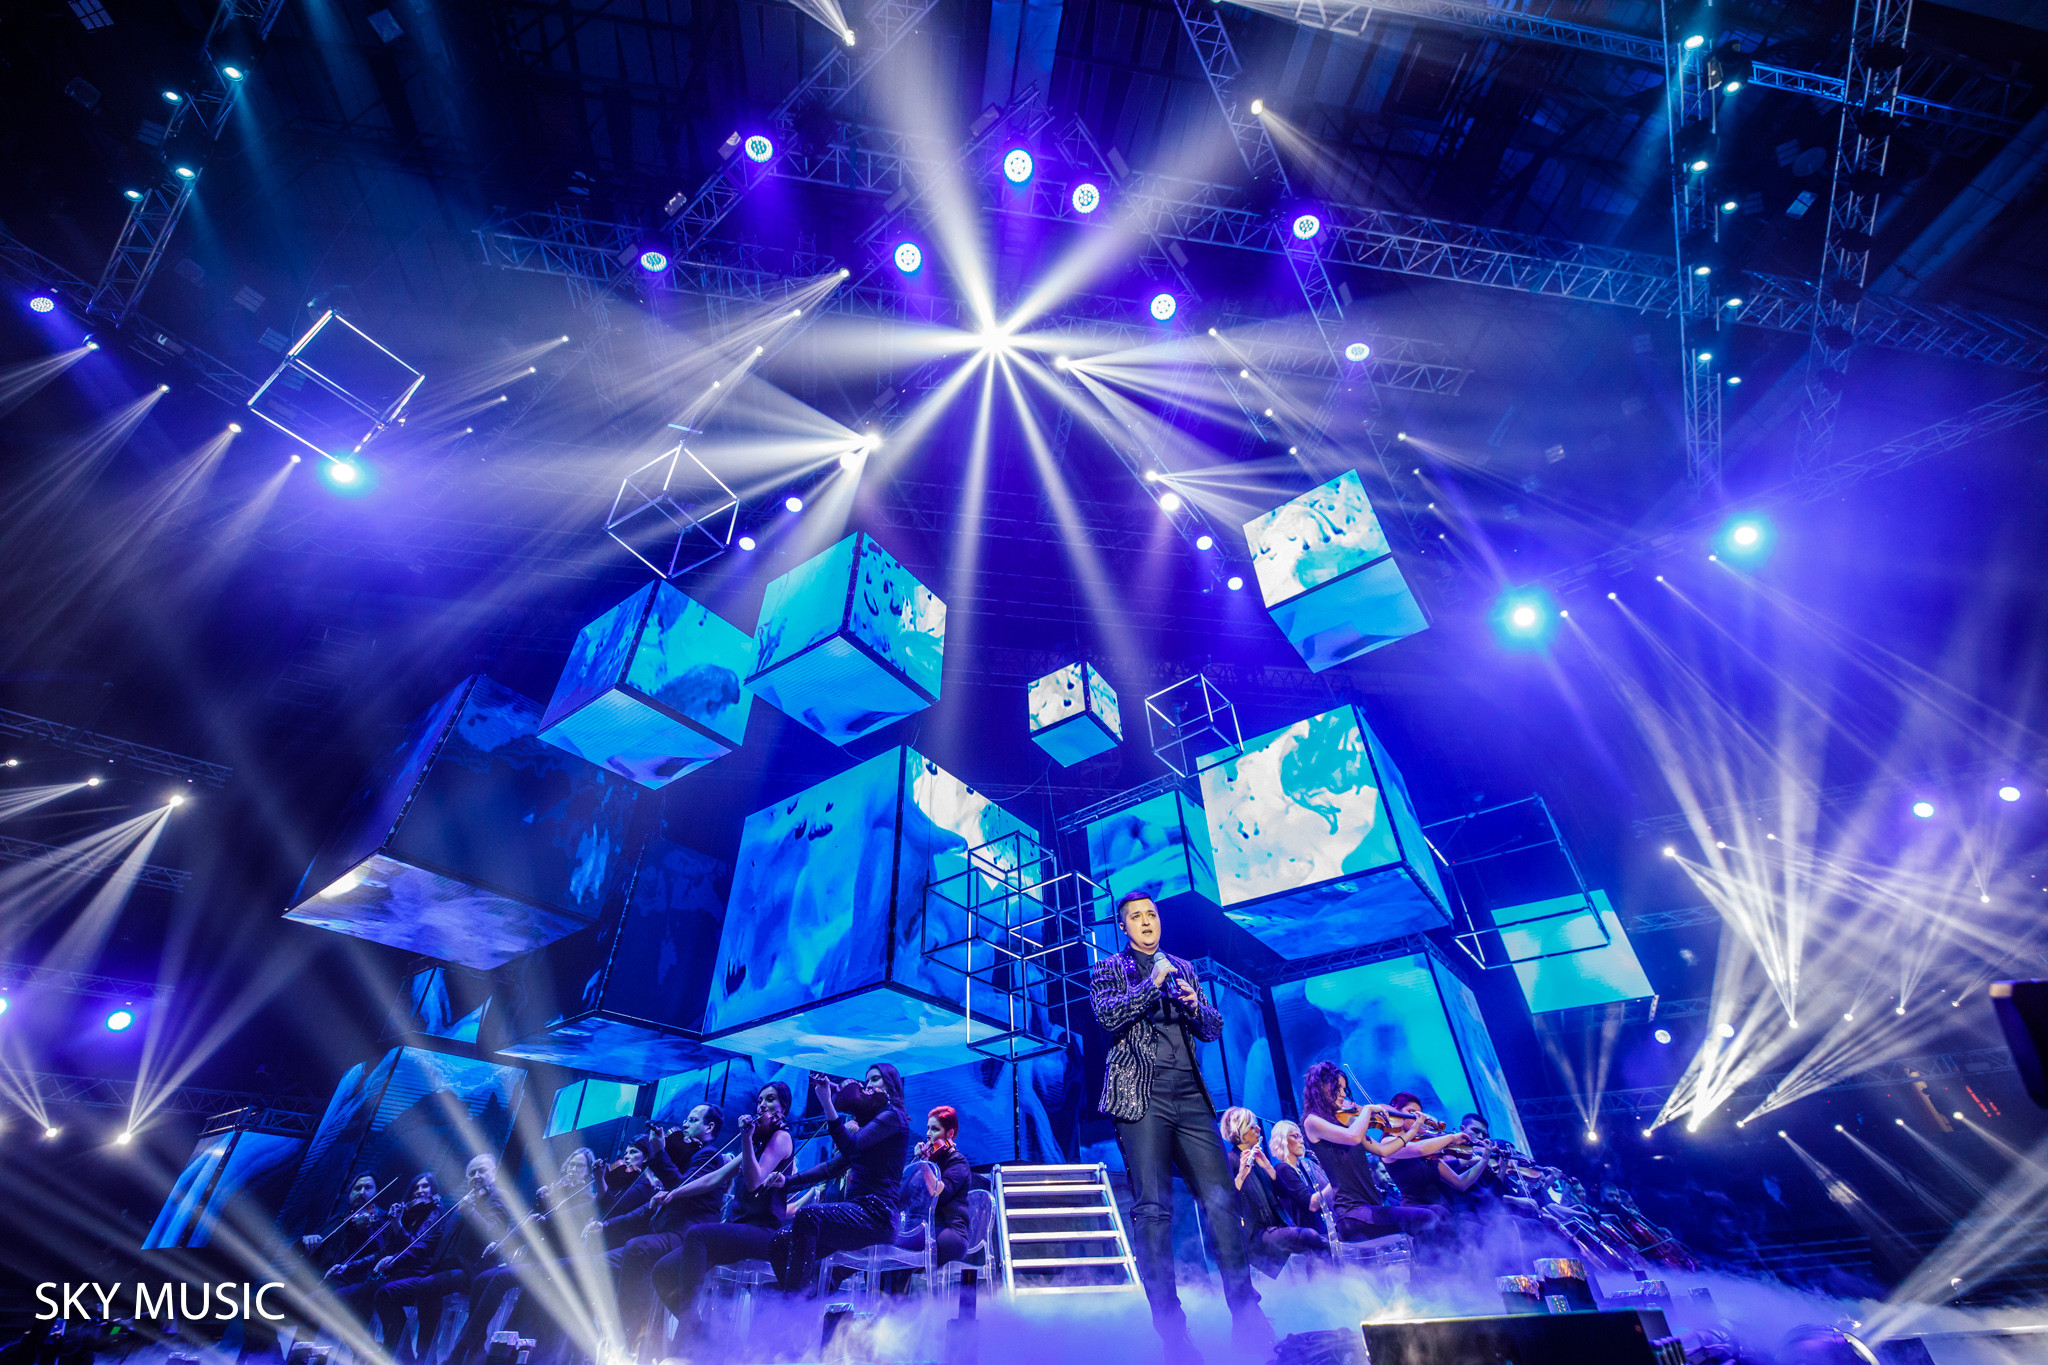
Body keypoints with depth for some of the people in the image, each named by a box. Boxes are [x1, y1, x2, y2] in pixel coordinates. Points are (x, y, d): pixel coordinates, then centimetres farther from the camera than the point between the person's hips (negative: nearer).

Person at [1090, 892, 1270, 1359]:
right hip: (1142, 1095, -4)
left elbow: (1214, 1029, 17)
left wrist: (1194, 1005, -4)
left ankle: (1246, 1313, 7)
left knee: (1221, 1198, -3)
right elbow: (1108, 1015, -9)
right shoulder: (1109, 969, 8)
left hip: (1190, 1096, 4)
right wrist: (1152, 983, -12)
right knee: (1153, 1206, -6)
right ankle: (1170, 1327, 2)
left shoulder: (1183, 968, 20)